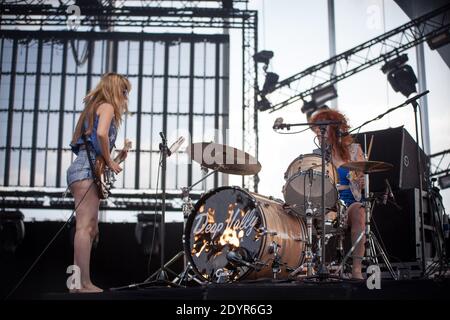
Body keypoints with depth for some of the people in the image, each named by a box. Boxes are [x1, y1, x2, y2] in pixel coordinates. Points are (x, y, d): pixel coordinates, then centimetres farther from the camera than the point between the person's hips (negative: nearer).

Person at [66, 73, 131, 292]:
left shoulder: (92, 107, 26)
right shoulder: (107, 106, -1)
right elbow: (101, 133, -21)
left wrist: (116, 157, 20)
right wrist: (109, 162, -10)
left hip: (79, 169, 10)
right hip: (88, 170, -10)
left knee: (90, 229, 9)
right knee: (85, 227, -15)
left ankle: (78, 283, 9)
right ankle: (85, 284, -18)